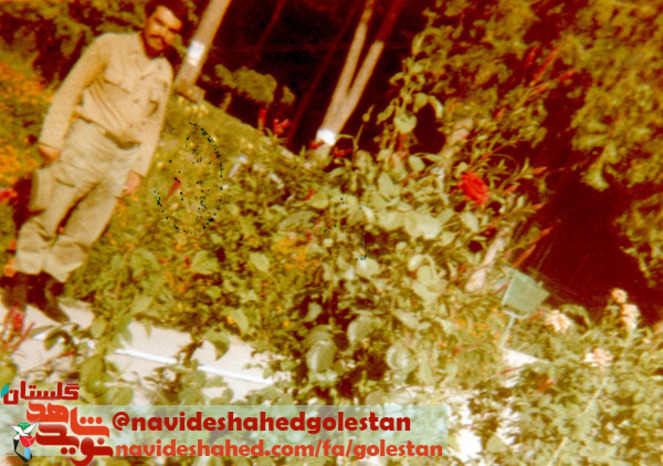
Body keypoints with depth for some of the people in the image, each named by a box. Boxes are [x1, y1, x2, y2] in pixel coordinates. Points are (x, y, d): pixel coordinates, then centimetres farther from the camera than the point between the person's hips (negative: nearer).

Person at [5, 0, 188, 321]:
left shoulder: (164, 73, 11)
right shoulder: (110, 46, -1)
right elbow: (70, 90, -3)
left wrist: (138, 169, 7)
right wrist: (52, 137, -10)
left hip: (122, 158, 4)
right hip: (87, 141, -4)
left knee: (85, 232, 6)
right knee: (48, 217, -1)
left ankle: (48, 288, 18)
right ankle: (23, 279, 15)